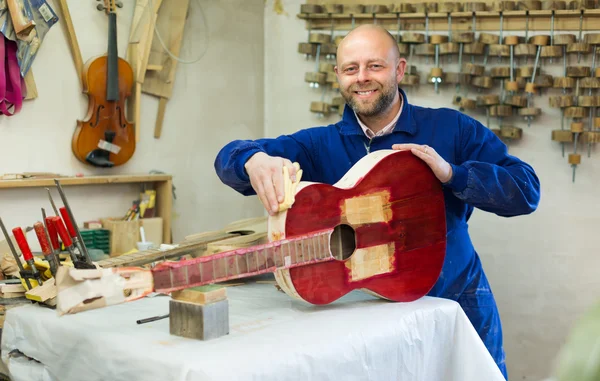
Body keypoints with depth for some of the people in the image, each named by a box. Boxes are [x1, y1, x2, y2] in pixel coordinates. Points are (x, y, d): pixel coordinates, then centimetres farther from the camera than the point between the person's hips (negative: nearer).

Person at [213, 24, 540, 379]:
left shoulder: (450, 128, -7)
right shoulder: (321, 145, -4)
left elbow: (526, 190, -11)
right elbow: (230, 156, -15)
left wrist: (451, 173, -27)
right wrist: (255, 161, -40)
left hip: (458, 306, 0)